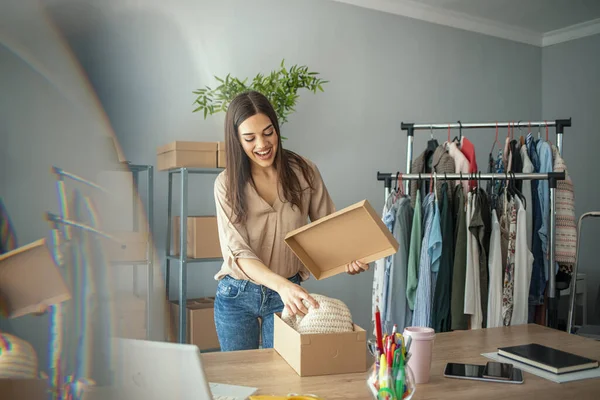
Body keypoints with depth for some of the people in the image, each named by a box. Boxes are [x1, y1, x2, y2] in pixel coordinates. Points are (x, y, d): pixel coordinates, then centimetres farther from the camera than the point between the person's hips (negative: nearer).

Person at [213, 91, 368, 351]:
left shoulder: (303, 171, -8)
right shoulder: (227, 184, -12)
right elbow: (238, 252, -20)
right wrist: (281, 284, -37)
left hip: (287, 293, 1)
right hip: (236, 295, 0)